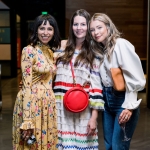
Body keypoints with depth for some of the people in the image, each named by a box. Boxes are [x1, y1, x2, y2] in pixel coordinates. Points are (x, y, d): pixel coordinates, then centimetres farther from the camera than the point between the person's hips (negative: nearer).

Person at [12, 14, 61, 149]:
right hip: (32, 104, -7)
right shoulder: (29, 51, -11)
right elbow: (26, 85, -16)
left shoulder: (52, 51, 10)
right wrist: (27, 120, -19)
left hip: (49, 105, 7)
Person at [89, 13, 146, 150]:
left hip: (123, 100, -8)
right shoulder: (100, 49, 10)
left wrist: (130, 106, -19)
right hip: (107, 100, 8)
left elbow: (135, 78, -19)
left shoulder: (121, 44, -15)